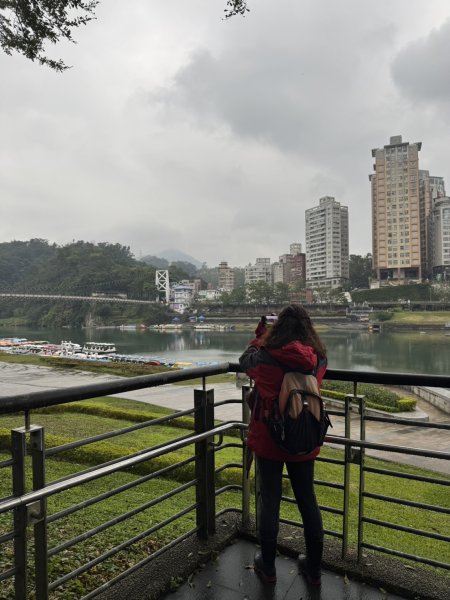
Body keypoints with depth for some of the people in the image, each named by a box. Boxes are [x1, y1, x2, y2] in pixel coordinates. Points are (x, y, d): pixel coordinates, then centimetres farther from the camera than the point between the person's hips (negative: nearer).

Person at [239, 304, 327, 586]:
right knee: (308, 499, 17)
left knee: (270, 500, 12)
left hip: (269, 438, -2)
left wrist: (257, 341, 22)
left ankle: (268, 566, 29)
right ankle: (314, 568, 32)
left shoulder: (265, 356, -17)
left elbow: (244, 361, 5)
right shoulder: (319, 358, -9)